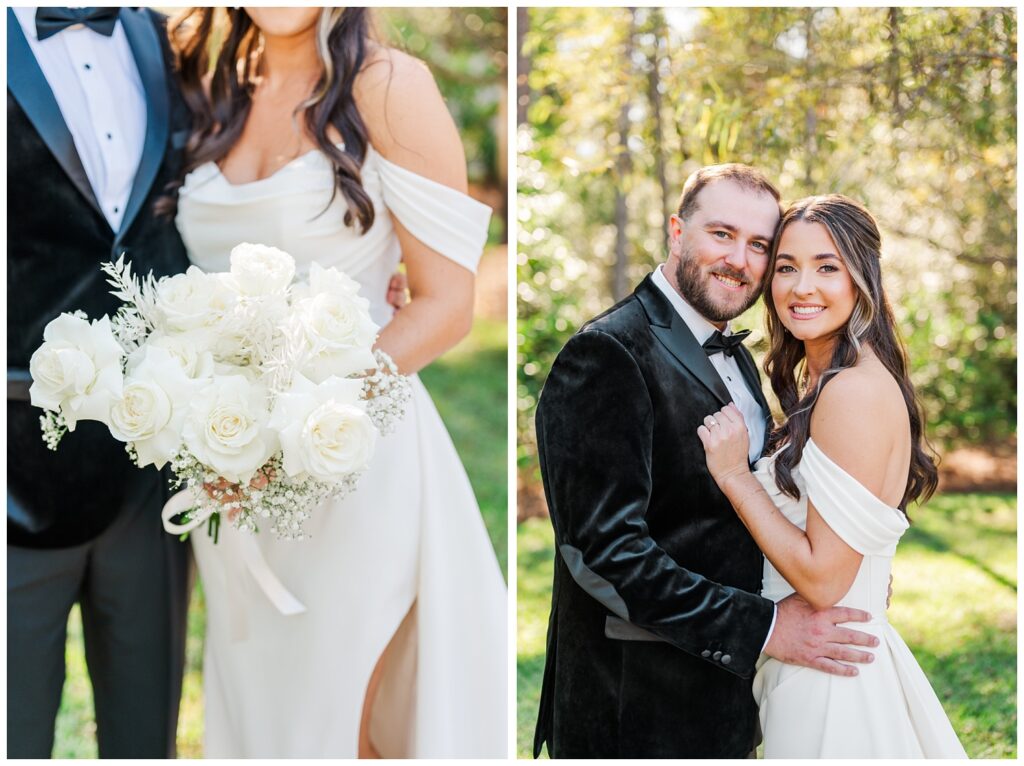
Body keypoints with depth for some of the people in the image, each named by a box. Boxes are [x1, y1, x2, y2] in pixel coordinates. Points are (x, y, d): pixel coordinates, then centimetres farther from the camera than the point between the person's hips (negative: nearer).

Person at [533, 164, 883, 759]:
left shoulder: (735, 359, 12)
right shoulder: (608, 353, -17)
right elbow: (602, 549, -25)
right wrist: (763, 628, -22)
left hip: (725, 683, 8)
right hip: (638, 703, -8)